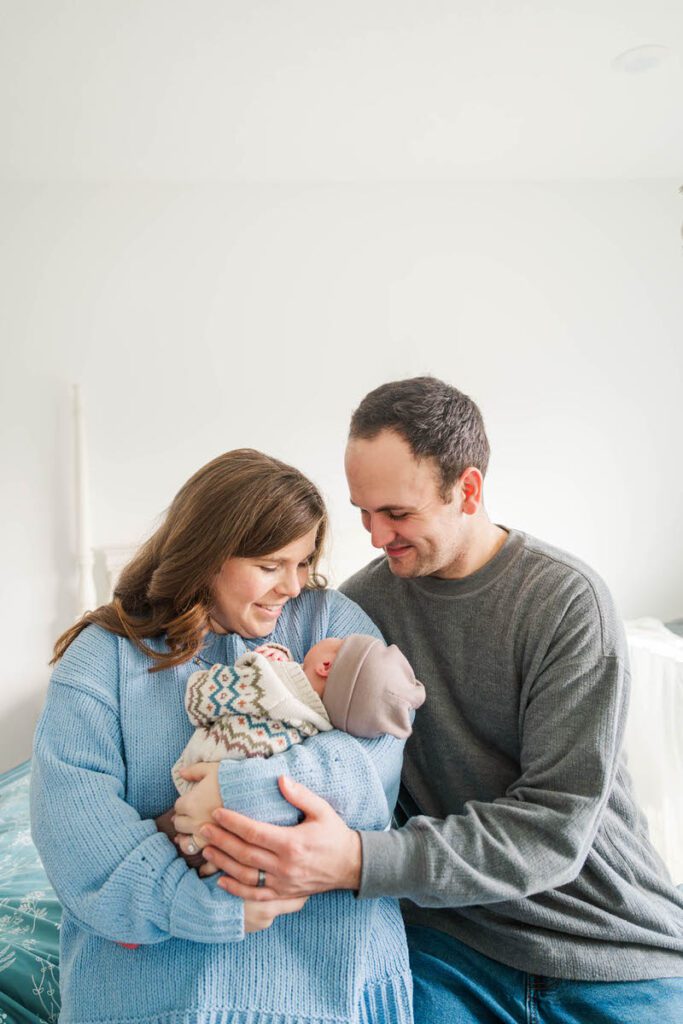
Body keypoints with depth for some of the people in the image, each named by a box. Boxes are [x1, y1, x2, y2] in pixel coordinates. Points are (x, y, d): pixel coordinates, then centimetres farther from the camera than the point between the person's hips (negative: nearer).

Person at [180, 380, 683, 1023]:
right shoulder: (363, 601, -7)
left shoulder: (567, 601, -19)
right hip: (451, 939, 2)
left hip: (611, 952, -1)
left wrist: (357, 861, -34)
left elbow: (555, 825, -23)